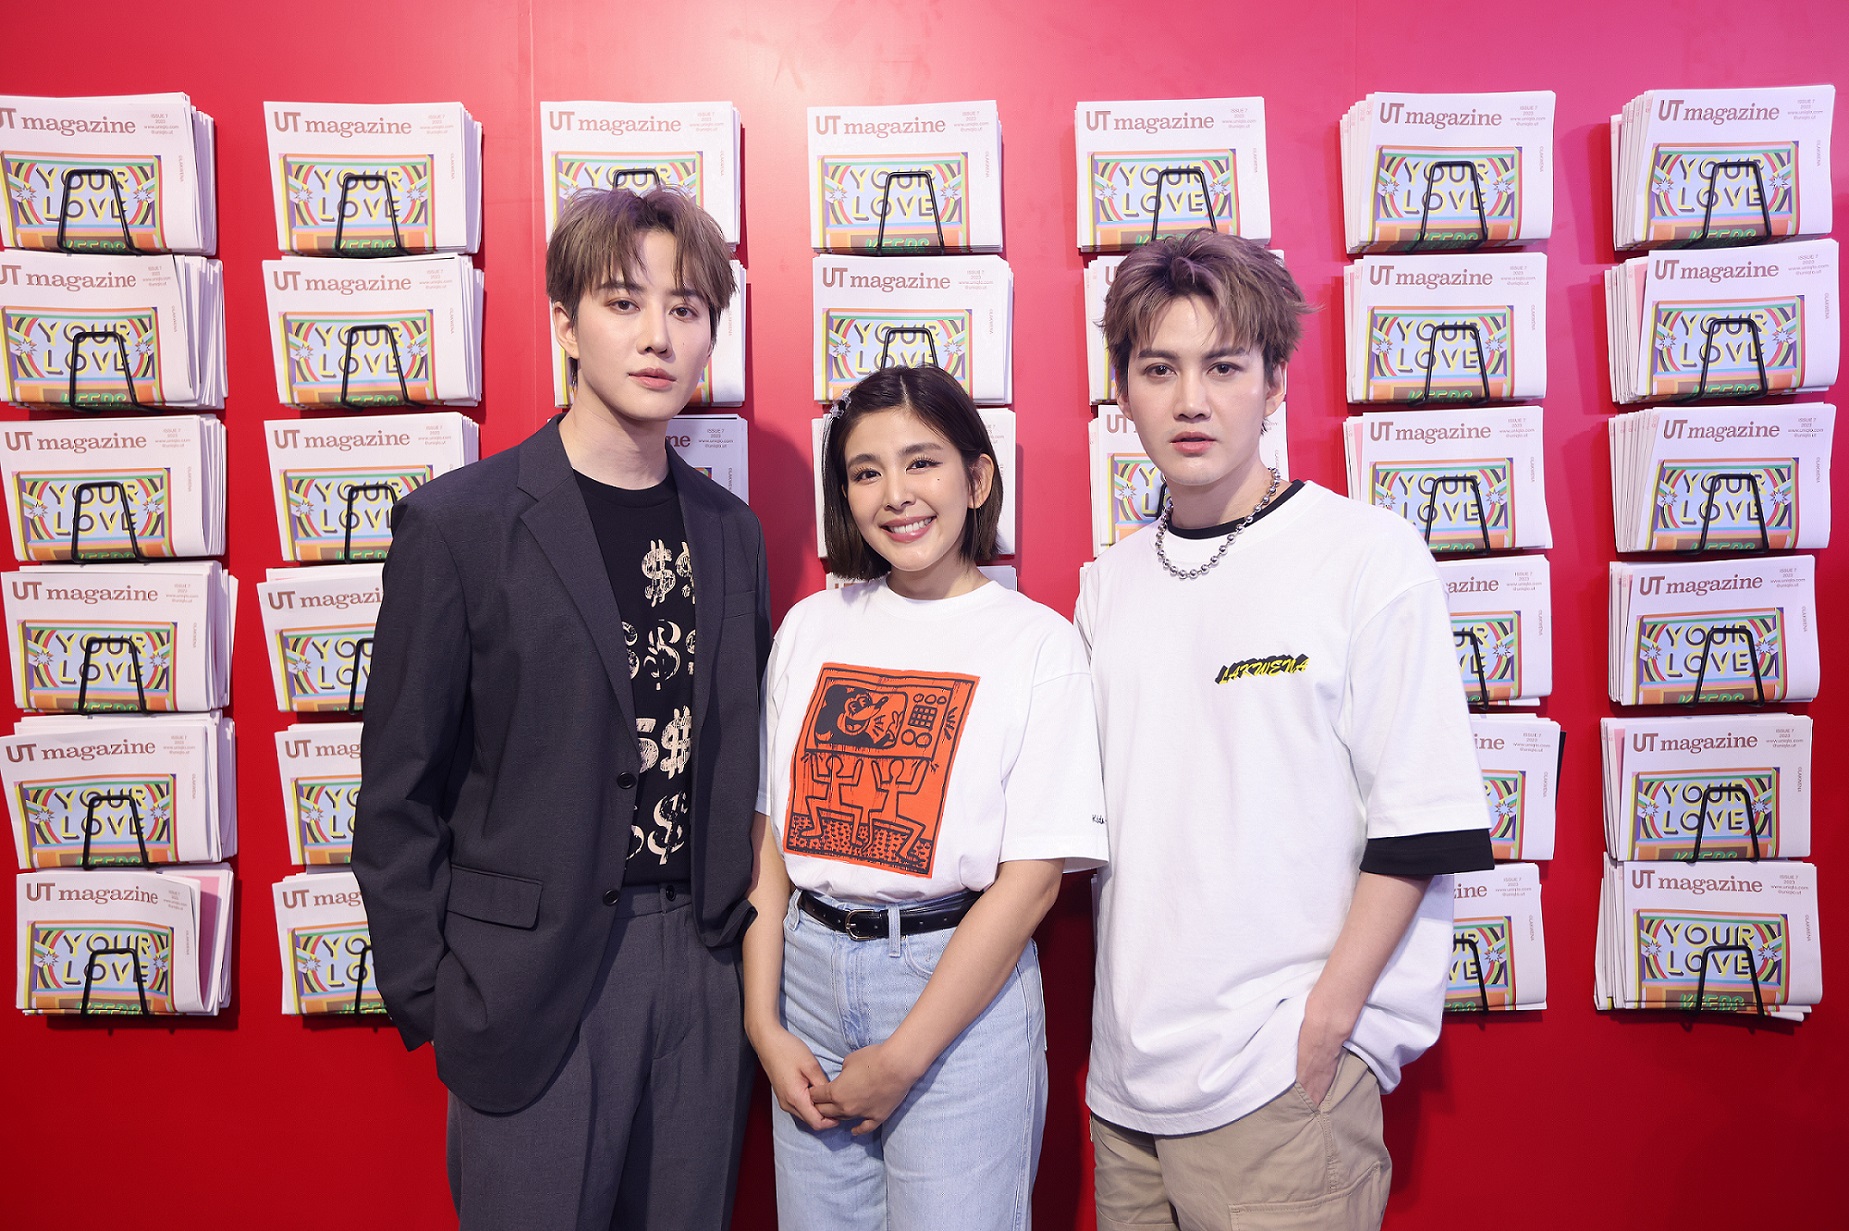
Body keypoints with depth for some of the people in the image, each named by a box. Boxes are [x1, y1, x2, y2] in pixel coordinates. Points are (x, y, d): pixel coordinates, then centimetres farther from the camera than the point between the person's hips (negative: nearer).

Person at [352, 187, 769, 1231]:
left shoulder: (732, 531, 7)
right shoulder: (457, 524, -8)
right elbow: (398, 796, -5)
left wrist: (743, 934, 8)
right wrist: (430, 998, -4)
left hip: (703, 967, 5)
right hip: (534, 981, -4)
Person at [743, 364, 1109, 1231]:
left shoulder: (1038, 643, -7)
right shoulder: (812, 625, 5)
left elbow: (1033, 876, -11)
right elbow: (768, 833, 6)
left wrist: (901, 1059, -11)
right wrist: (763, 1021, -2)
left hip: (961, 987, -3)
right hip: (808, 971, 4)